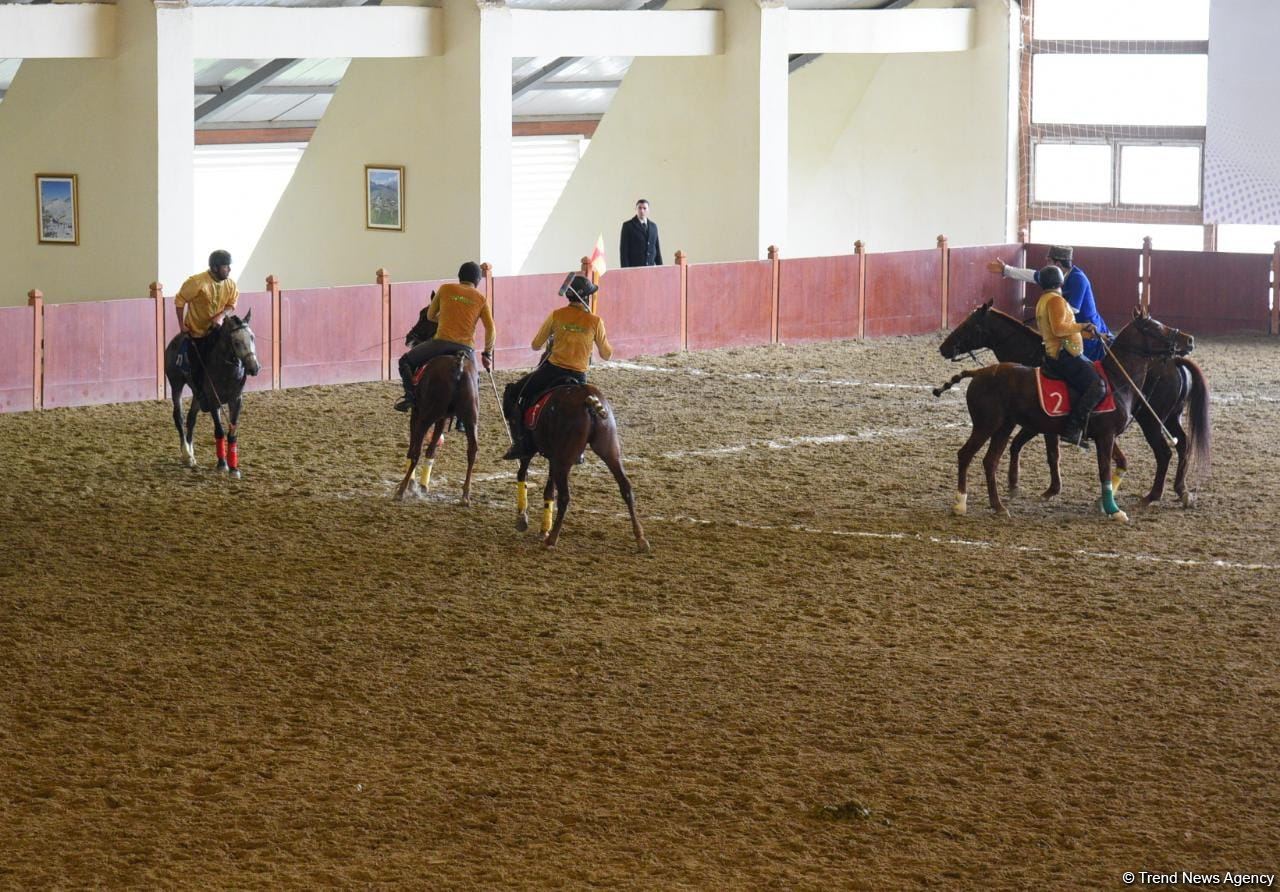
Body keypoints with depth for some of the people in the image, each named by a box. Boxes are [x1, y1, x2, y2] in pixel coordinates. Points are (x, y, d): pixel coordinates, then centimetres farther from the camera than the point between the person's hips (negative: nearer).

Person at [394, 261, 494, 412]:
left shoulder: (445, 289, 9)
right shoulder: (481, 299, 10)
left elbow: (430, 316, 19)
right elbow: (491, 330, 4)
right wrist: (487, 354, 16)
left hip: (442, 342, -2)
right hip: (466, 348, 2)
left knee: (406, 361, 15)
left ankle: (410, 395, -7)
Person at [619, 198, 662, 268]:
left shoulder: (653, 226, 15)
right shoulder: (628, 226, 1)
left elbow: (657, 248, 16)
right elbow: (624, 249, -2)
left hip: (651, 268, 4)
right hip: (634, 267, -4)